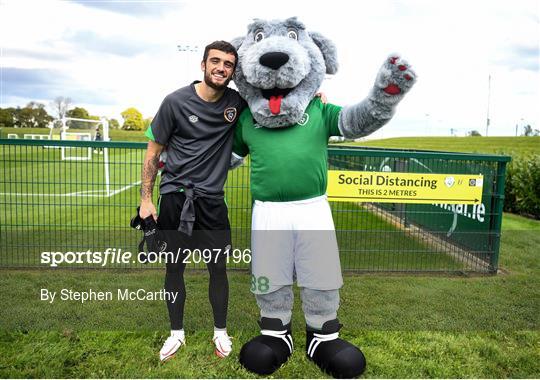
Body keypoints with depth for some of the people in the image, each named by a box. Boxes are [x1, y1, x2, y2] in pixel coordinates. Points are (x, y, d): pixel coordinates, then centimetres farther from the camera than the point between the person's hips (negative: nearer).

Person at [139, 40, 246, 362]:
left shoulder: (237, 103, 0)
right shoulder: (176, 101, -6)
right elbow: (153, 152, 0)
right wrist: (146, 199, -2)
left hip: (212, 199, 2)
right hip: (174, 196, -1)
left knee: (218, 267, 8)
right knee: (175, 267, 9)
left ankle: (221, 332, 29)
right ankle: (177, 333, 29)